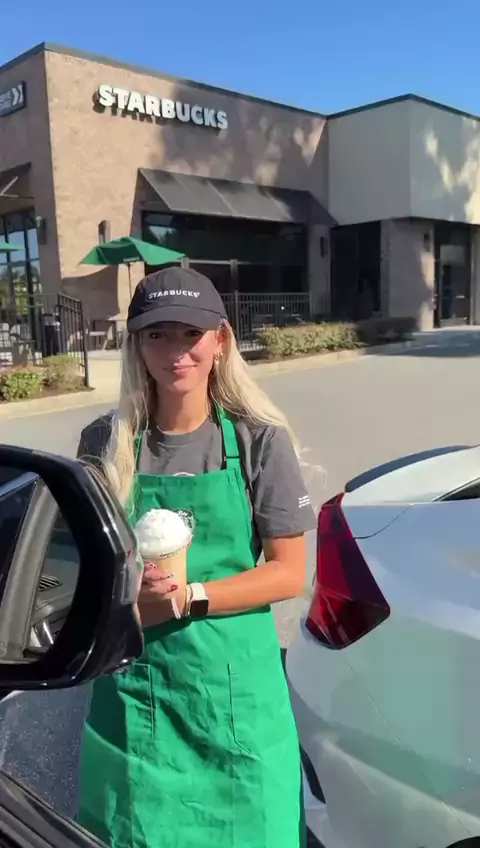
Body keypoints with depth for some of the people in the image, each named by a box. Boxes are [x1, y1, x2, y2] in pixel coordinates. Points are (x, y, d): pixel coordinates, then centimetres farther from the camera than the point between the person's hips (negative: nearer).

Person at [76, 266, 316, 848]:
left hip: (234, 682, -1)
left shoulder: (259, 440, -8)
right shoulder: (106, 443, -3)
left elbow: (289, 574, -6)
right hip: (134, 683, 1)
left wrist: (189, 598, -18)